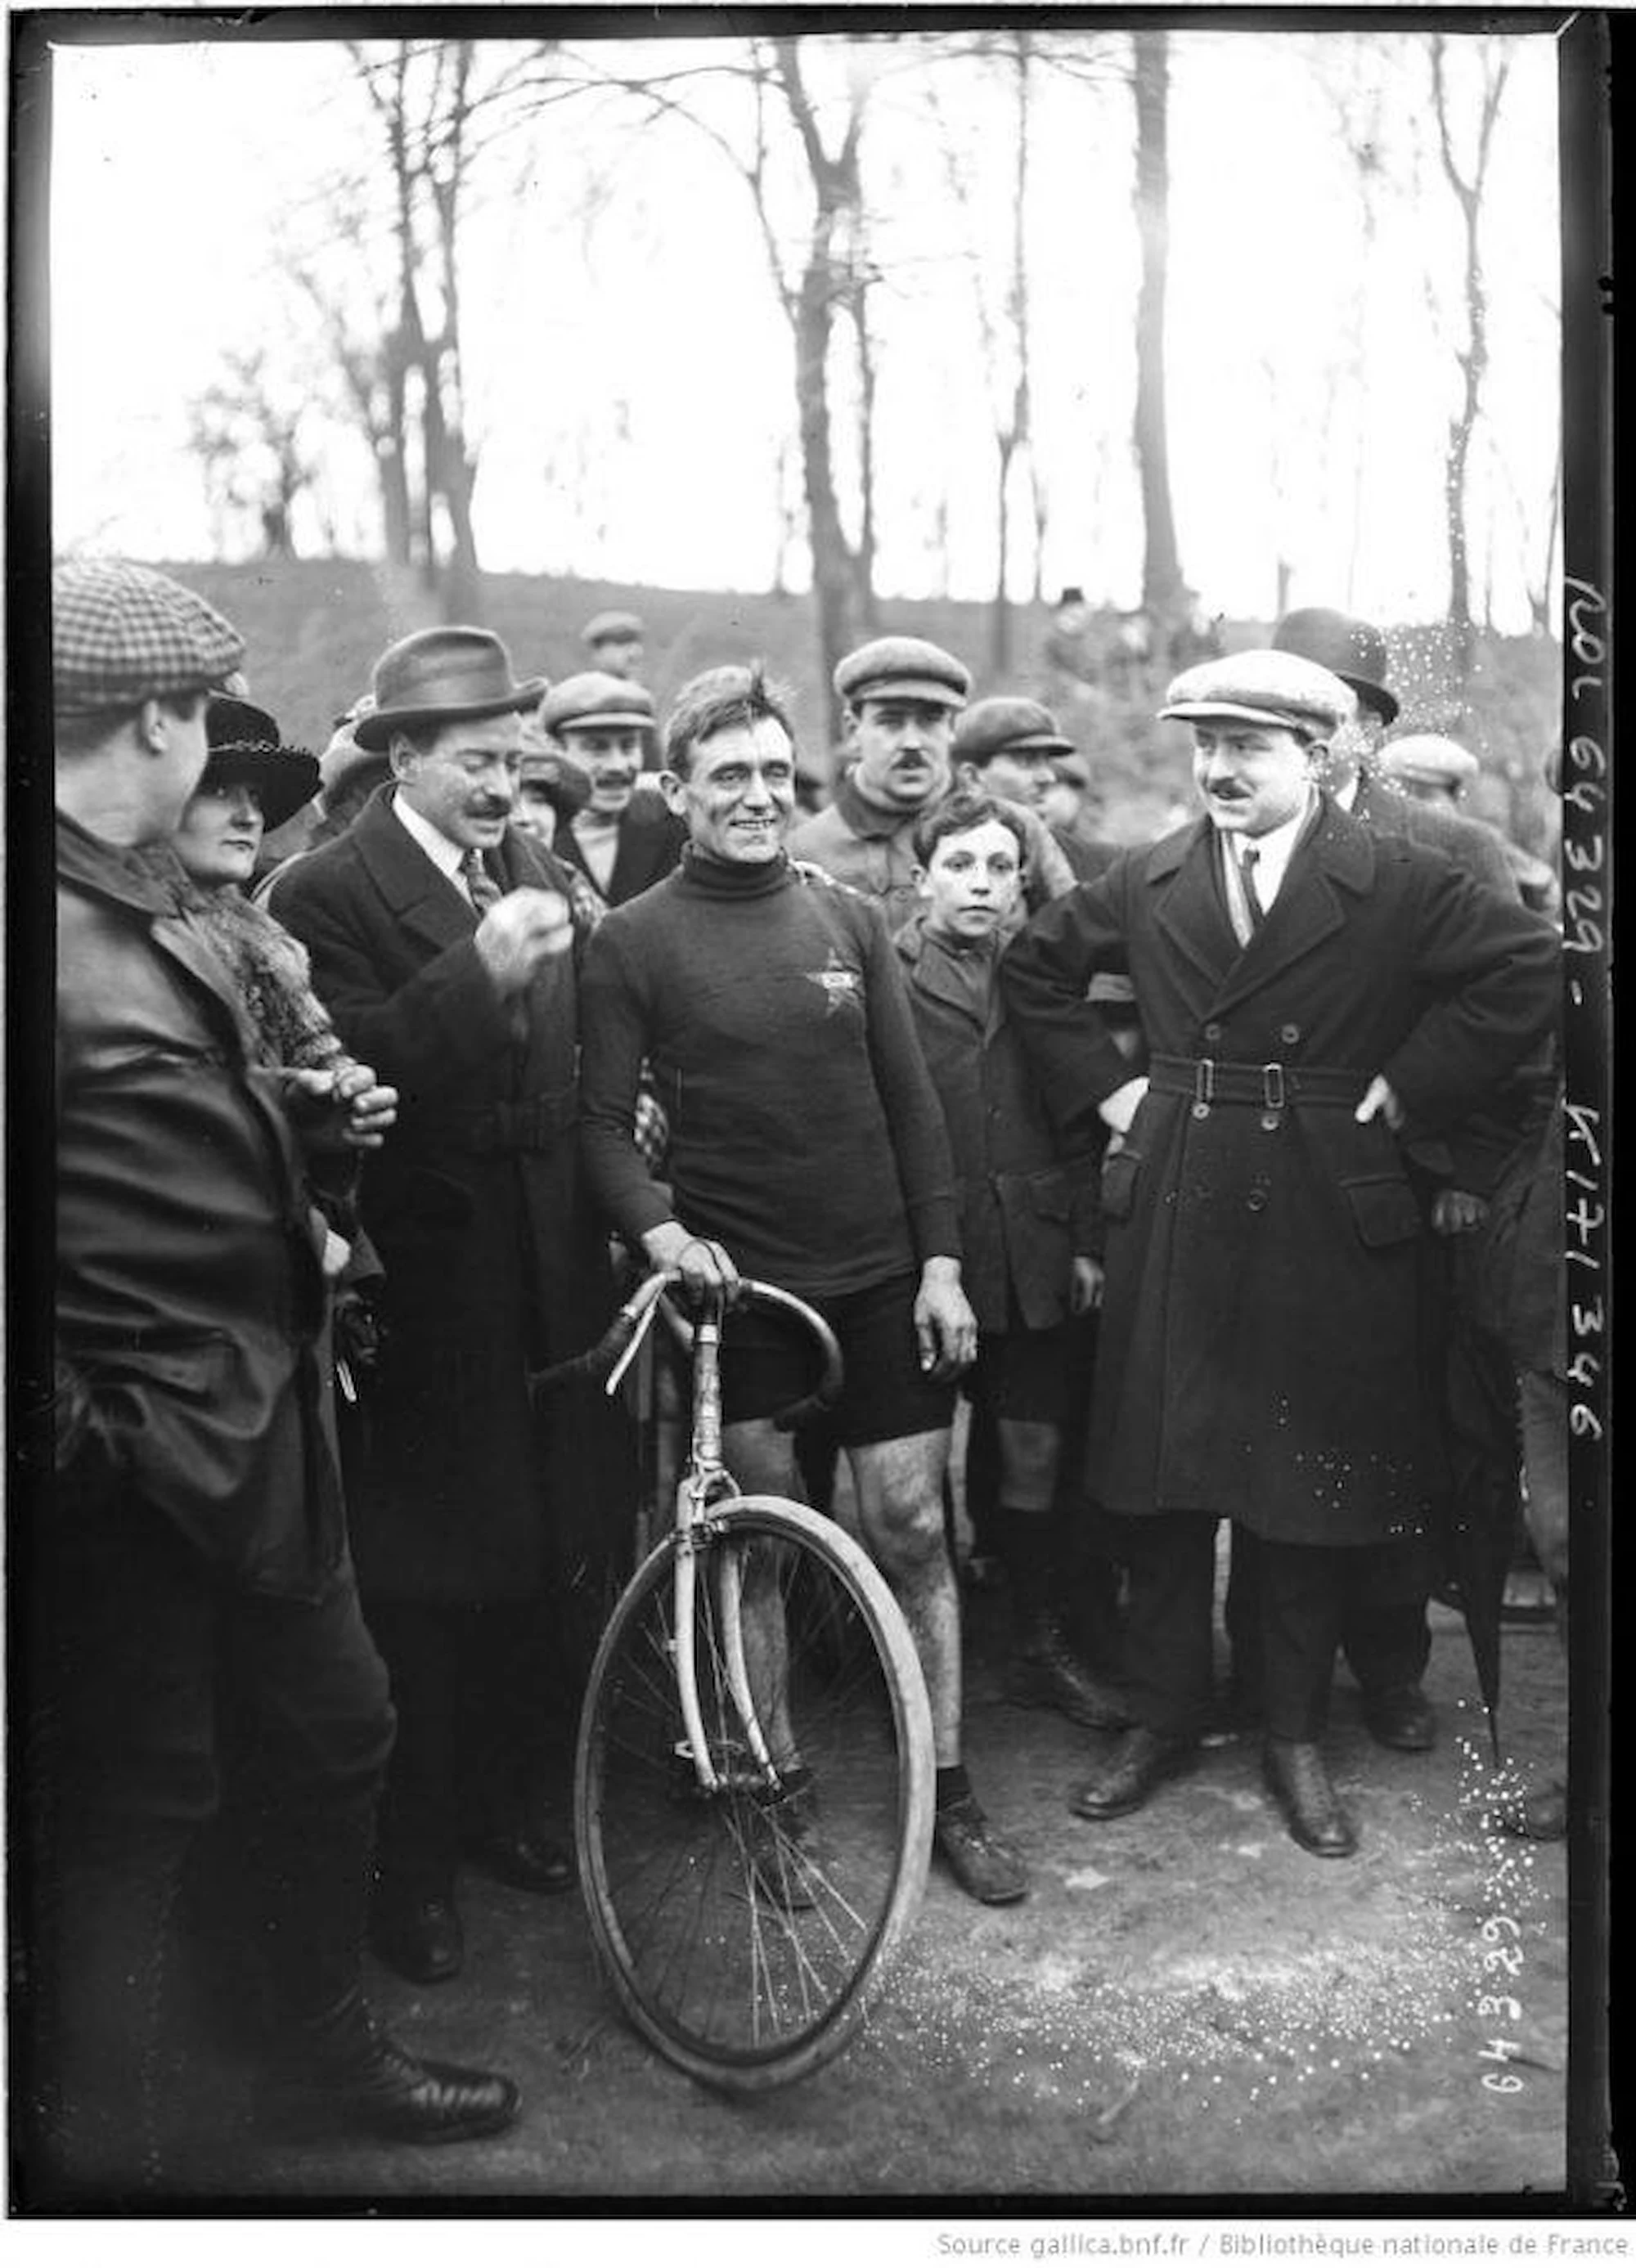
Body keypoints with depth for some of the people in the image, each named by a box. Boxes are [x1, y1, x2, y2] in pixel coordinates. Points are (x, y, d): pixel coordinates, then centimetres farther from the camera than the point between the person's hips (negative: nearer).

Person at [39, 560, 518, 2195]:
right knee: (127, 1809, 6)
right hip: (132, 1466, -10)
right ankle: (98, 2154, 26)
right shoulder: (54, 937, -22)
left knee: (336, 1735, 22)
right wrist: (72, 1434, -21)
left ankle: (330, 2050, 44)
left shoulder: (140, 914, 9)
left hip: (255, 1430, 10)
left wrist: (304, 1108, 5)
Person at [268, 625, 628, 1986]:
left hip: (545, 1284, 6)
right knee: (421, 1593, 4)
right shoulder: (331, 894, -8)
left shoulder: (543, 879, 11)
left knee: (533, 1573, 15)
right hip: (421, 1298, -5)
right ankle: (413, 1865, 19)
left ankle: (508, 1807, 33)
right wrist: (476, 973, -29)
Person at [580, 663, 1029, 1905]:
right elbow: (604, 1120, -4)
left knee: (913, 1530, 4)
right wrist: (659, 1229, -21)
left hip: (881, 1280, 2)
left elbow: (912, 1100, 6)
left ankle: (949, 1795, 16)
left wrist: (941, 1259, 0)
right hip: (737, 1283, -2)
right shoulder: (633, 939, -3)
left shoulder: (849, 917, 5)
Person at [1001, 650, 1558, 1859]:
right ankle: (1165, 1716, 26)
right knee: (1158, 1482, 9)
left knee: (1311, 1489, 7)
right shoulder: (1146, 883, 6)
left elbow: (1528, 971, -9)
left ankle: (1297, 1739, 24)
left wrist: (1411, 1089, -10)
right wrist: (1104, 1084, 8)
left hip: (1328, 1217, -3)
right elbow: (1034, 967, 18)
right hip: (1172, 1209, 3)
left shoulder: (1399, 883, -5)